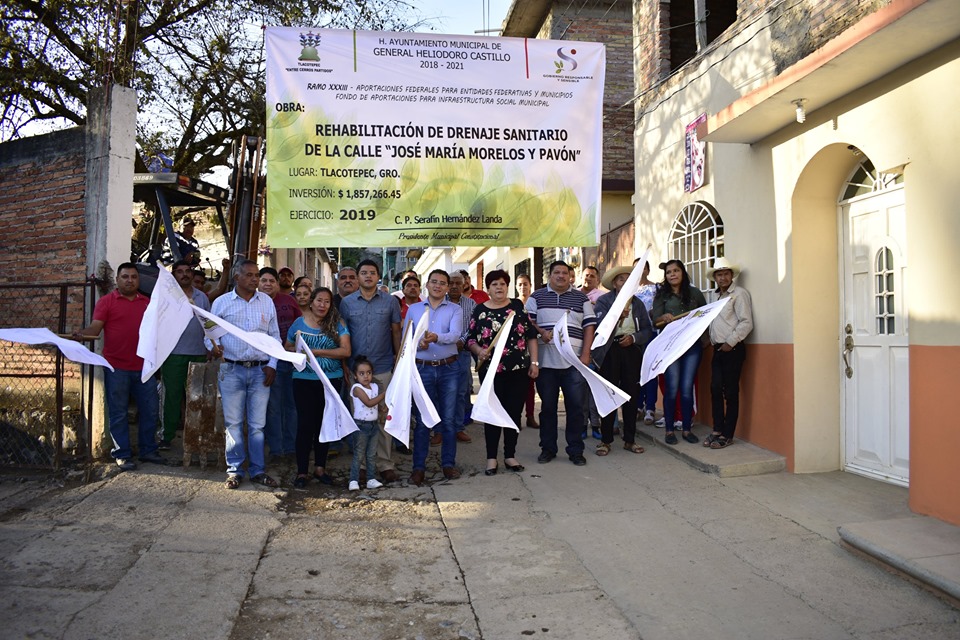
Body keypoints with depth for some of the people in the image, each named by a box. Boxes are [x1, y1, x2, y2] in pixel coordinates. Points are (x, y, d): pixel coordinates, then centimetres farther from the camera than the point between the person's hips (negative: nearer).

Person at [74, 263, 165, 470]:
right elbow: (95, 327, -7)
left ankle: (148, 450, 20)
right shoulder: (107, 301, 1)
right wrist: (81, 334, -25)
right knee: (118, 413, 3)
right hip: (116, 367, -4)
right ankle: (122, 455, 12)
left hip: (143, 367, 4)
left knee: (150, 410, 8)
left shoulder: (148, 303, 13)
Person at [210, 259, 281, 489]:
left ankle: (257, 470, 14)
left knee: (257, 424, 6)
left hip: (260, 370, 1)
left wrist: (272, 364, 2)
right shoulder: (221, 302, 3)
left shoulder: (267, 302, 9)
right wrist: (213, 345, -15)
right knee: (233, 423, 4)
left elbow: (275, 336, 12)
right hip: (232, 370, -1)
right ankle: (234, 470, 14)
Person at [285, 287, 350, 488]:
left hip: (332, 380, 1)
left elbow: (346, 351, -9)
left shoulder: (337, 323, 0)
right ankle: (302, 471, 7)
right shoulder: (299, 323, 4)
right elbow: (288, 348, 10)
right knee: (305, 424, -3)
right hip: (304, 379, -1)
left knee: (324, 424, 10)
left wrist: (316, 351, -15)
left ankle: (320, 467, 23)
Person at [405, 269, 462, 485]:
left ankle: (448, 463, 18)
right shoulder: (413, 309, 9)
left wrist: (436, 337, -33)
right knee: (422, 420, 2)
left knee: (448, 419, 6)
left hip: (449, 368, 0)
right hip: (422, 368, 0)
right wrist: (418, 344, -17)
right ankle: (419, 467, 11)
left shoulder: (455, 310, 5)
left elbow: (455, 334, -13)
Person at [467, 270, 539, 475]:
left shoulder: (518, 306, 4)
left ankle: (510, 455, 19)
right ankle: (491, 458, 12)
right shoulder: (480, 310, 3)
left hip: (518, 368, 1)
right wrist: (479, 350, -14)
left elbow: (531, 335, 6)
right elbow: (471, 339, 6)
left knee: (514, 412, 6)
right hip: (491, 370, -1)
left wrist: (534, 362, 1)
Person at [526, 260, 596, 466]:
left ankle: (576, 450, 13)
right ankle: (547, 448, 20)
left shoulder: (581, 298, 10)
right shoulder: (537, 297, 9)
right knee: (547, 406, 8)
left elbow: (589, 326, 7)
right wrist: (541, 332, -13)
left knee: (576, 406, 1)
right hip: (546, 362, 0)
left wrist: (585, 354, -3)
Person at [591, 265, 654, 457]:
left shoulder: (637, 303, 13)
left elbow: (648, 329, 9)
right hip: (610, 350, -4)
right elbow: (600, 326, -13)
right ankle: (605, 440, 6)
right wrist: (617, 315, -28)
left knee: (631, 394, 6)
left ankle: (630, 439, 16)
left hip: (632, 350, 4)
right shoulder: (603, 301, 2)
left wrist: (633, 337, -9)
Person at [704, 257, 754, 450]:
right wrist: (711, 340, 6)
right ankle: (717, 431, 15)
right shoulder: (717, 296, 17)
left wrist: (730, 343, -14)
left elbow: (746, 323, -13)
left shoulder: (739, 293, -6)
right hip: (718, 349, 7)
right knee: (715, 390, 6)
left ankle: (727, 435, 5)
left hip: (733, 349, -7)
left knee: (730, 393, -1)